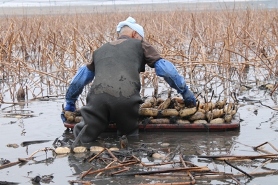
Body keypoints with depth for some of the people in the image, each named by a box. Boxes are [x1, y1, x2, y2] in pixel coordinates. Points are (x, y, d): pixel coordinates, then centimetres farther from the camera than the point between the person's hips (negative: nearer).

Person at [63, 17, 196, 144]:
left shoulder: (100, 50, 37)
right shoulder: (139, 45, 26)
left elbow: (79, 79, 42)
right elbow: (165, 69, 17)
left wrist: (69, 104, 53)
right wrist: (186, 93, 24)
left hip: (97, 97, 2)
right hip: (127, 99, -2)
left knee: (82, 140, 6)